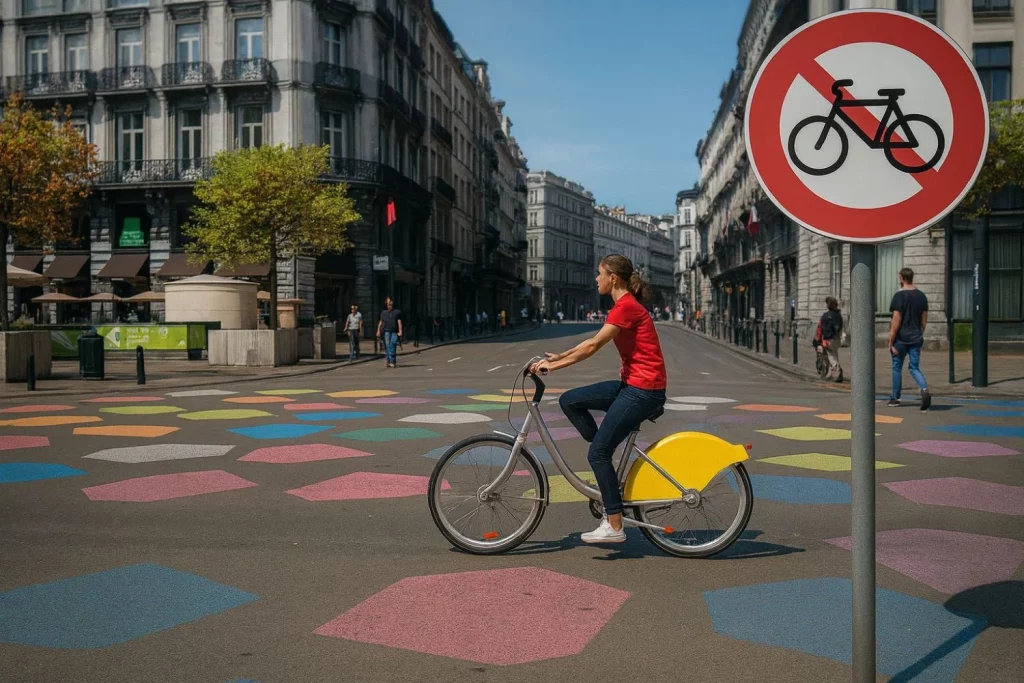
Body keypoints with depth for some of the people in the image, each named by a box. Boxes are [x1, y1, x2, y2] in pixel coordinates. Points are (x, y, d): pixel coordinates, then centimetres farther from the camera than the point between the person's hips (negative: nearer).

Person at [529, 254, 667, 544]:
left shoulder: (626, 307, -15)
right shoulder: (624, 306, 16)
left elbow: (593, 346, -18)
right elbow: (593, 341, 18)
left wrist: (554, 365, -14)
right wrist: (560, 357, 12)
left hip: (643, 390, -9)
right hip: (630, 384, 9)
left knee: (597, 453, -8)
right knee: (569, 400, 5)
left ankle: (614, 527, 1)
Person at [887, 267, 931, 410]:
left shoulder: (899, 295, -12)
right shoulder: (921, 295, 7)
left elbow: (896, 320, -15)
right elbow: (924, 319, 11)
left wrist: (891, 342, -11)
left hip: (901, 338, -5)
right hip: (916, 338, 5)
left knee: (897, 368, 9)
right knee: (915, 368, 8)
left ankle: (895, 399, 17)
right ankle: (924, 389, -19)